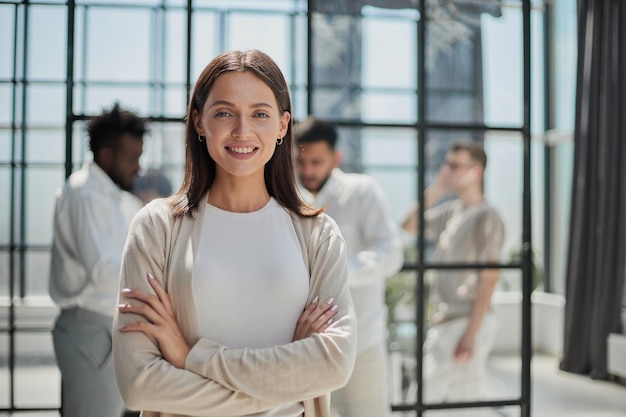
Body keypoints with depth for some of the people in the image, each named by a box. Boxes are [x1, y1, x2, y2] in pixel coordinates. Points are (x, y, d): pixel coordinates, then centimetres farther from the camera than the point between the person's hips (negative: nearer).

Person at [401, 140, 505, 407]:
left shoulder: (486, 218, -12)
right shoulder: (450, 210, 10)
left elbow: (489, 278, -16)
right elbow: (409, 227, 18)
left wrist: (470, 334, -19)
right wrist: (434, 191, 5)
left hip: (466, 322, -7)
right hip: (444, 321, 7)